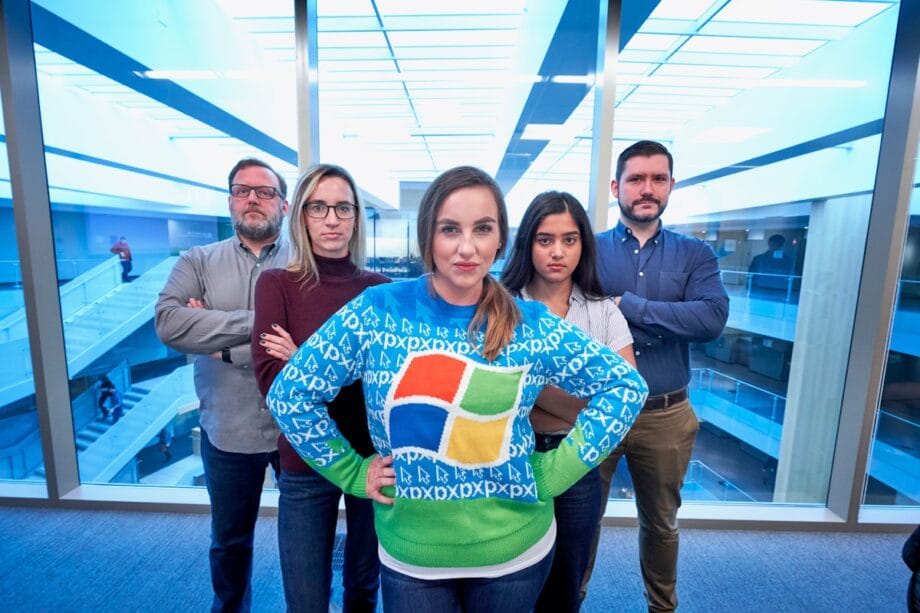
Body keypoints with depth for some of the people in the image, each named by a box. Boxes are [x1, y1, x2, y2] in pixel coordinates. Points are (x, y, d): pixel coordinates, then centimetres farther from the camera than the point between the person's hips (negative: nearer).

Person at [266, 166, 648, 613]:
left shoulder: (532, 326, -12)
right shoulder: (376, 312, -14)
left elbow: (626, 386, -4)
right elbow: (289, 395, -6)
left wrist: (557, 469, -10)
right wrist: (353, 472, -8)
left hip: (516, 550, 1)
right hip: (408, 556, 0)